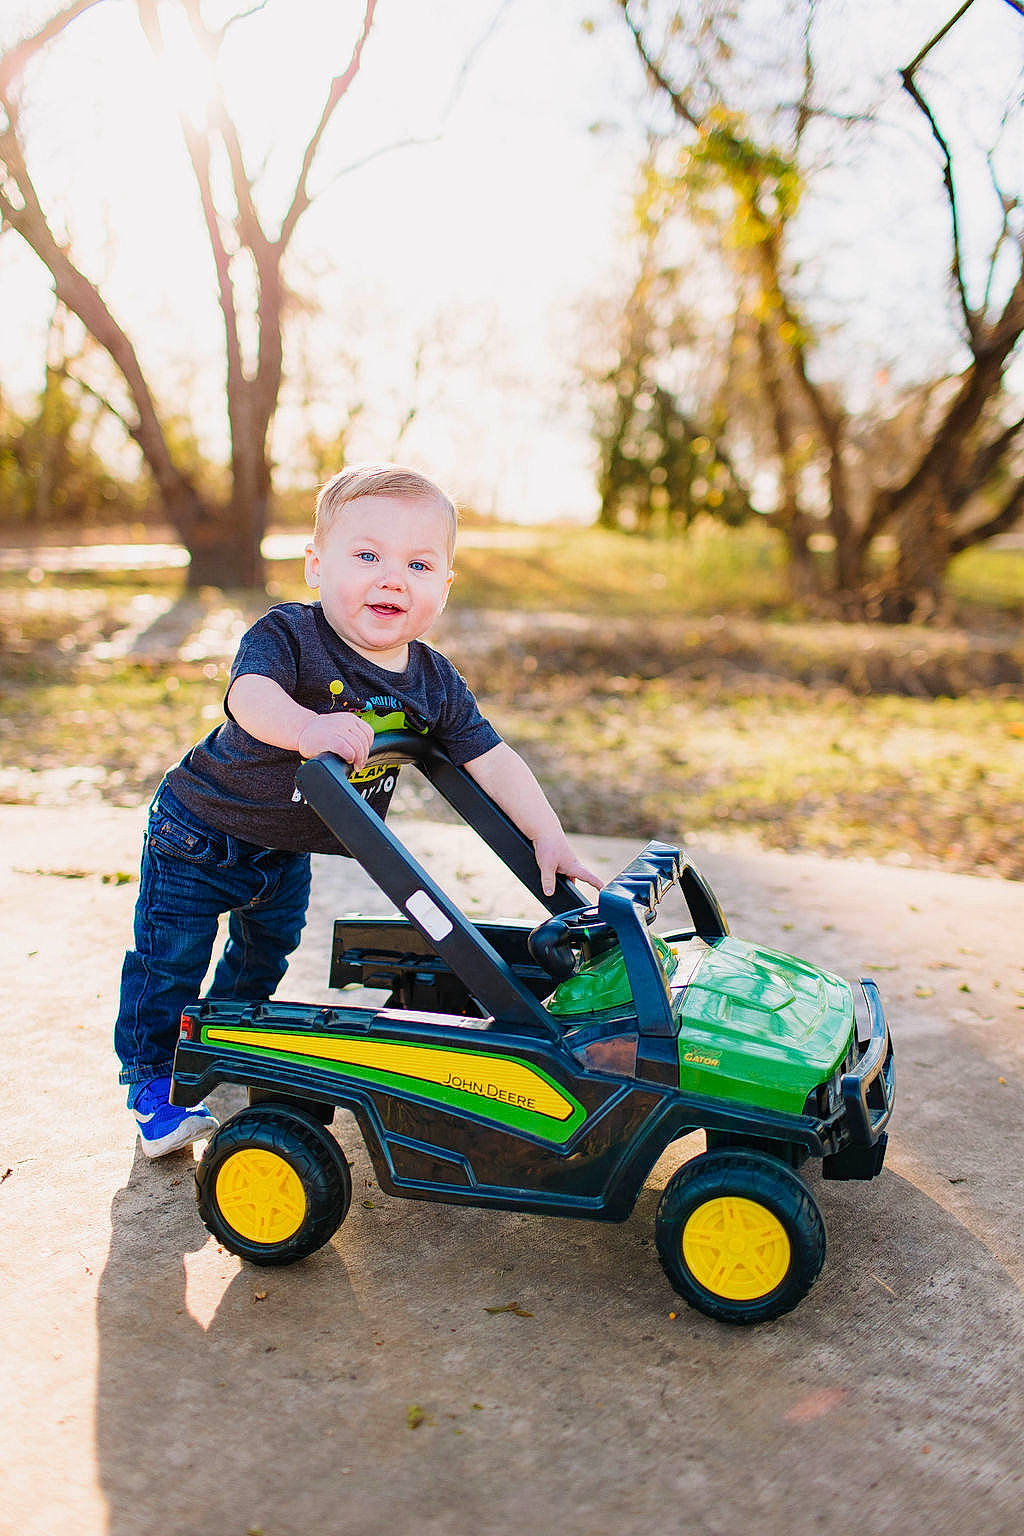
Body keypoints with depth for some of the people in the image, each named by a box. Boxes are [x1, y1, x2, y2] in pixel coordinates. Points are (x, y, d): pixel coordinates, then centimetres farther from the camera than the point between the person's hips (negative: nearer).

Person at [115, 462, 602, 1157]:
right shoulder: (289, 634, -29)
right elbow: (251, 691, -49)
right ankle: (153, 1083, 22)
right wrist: (307, 727, -70)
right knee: (171, 958, 2)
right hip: (200, 832, -5)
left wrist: (549, 838, -21)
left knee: (269, 946, 25)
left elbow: (491, 759, -12)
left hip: (288, 852, 6)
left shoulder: (433, 682, -13)